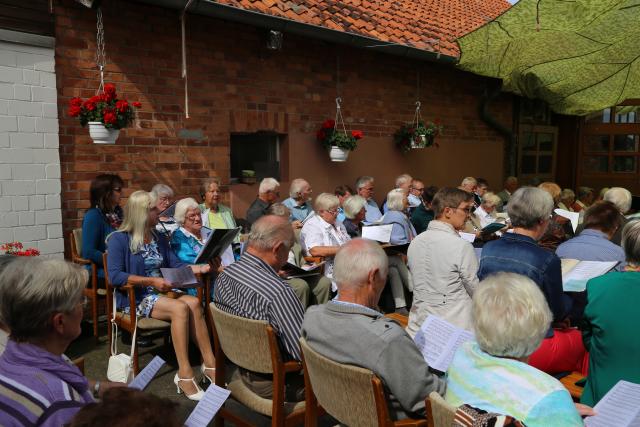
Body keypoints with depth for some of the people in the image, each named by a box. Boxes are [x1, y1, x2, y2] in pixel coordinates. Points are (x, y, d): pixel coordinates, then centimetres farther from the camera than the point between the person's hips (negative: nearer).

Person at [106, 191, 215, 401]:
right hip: (134, 297, -6)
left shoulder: (158, 238, 15)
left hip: (161, 292, 6)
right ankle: (184, 373, -29)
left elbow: (176, 265, 10)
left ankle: (209, 363, -26)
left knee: (193, 302, -26)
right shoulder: (119, 239, -6)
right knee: (180, 308, -32)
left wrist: (201, 267, -7)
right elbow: (115, 276, -17)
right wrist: (152, 281, -23)